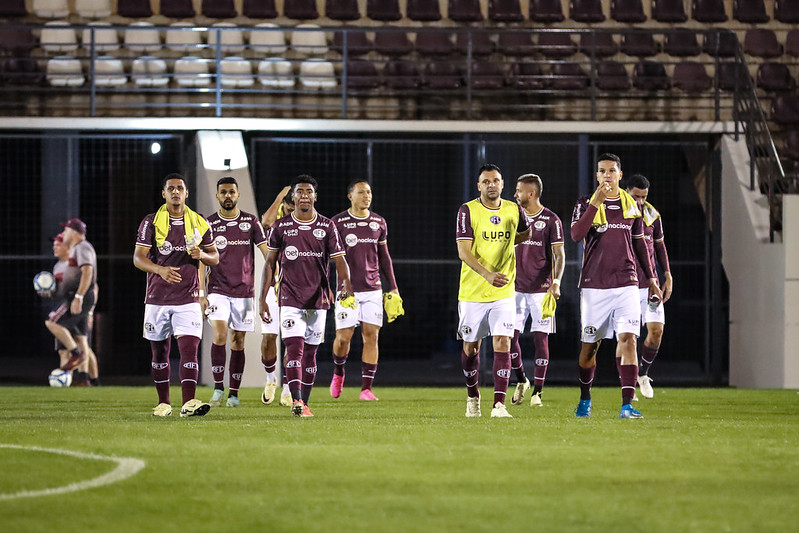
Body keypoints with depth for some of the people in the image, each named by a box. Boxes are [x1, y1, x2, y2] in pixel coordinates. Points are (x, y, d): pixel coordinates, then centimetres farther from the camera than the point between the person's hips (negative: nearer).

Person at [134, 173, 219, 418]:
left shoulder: (200, 223, 6)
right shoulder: (151, 222, -1)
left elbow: (215, 257, 13)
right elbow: (138, 257, -7)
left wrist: (202, 255, -10)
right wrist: (160, 270, -26)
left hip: (188, 299, 0)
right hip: (157, 297, 0)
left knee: (189, 349, -14)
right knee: (159, 352, 7)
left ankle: (188, 403, -21)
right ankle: (163, 403, 20)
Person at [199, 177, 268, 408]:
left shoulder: (251, 222, 3)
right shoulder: (209, 224, 2)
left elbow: (267, 252, 2)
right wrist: (201, 293, -2)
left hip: (244, 291, 1)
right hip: (217, 291, -1)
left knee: (238, 342, 4)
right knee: (219, 335, -17)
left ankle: (234, 393, 10)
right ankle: (218, 388, -8)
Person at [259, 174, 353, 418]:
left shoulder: (327, 227, 3)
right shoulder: (281, 227, 2)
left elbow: (339, 260, 0)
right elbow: (270, 263, 8)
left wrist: (346, 284, -20)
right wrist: (263, 299, 4)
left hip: (318, 300, 2)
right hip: (290, 299, -2)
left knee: (310, 352, 7)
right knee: (295, 348, -16)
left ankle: (304, 403, 14)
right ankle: (296, 401, -25)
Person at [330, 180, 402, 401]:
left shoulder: (379, 222, 9)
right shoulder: (338, 223, -3)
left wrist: (393, 287, 14)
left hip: (372, 289, 3)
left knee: (371, 335, -3)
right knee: (343, 337, -5)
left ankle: (366, 387, 0)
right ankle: (338, 372, 26)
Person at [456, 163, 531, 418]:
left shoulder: (514, 210, 2)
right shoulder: (468, 211, -8)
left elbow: (525, 234, 25)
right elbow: (463, 252, -17)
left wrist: (501, 245, 10)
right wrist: (487, 274, -30)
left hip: (504, 292, 1)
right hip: (472, 292, -1)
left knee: (502, 343, -12)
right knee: (471, 347, 8)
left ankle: (499, 404, -13)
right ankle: (472, 396, 31)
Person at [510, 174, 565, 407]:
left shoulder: (551, 220, -4)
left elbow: (559, 256, -6)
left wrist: (556, 281, -20)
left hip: (541, 289, -4)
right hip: (517, 288, 4)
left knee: (540, 338, -3)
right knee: (510, 336, -2)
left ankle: (537, 391, 2)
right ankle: (521, 381, 18)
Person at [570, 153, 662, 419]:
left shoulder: (632, 204, 9)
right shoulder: (586, 203, 0)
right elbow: (576, 234, -18)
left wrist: (651, 278, 17)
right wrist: (596, 202, -24)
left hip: (626, 285, 1)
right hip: (594, 285, -1)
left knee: (628, 339, -14)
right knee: (590, 344, 7)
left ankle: (627, 405, -17)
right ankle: (585, 399, 28)